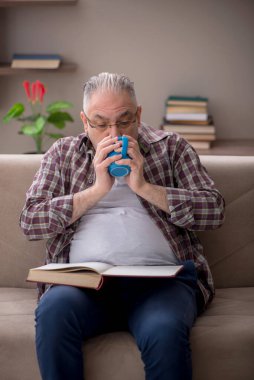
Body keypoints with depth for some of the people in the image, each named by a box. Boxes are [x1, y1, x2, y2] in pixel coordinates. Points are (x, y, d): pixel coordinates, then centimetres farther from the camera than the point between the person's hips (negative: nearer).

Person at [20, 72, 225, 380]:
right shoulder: (63, 153, 19)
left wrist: (144, 187, -4)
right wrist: (97, 189, -2)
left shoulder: (171, 147, 18)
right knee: (53, 311, -33)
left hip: (161, 278, -1)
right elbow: (29, 222, 6)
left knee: (164, 331, -34)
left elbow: (214, 211, 6)